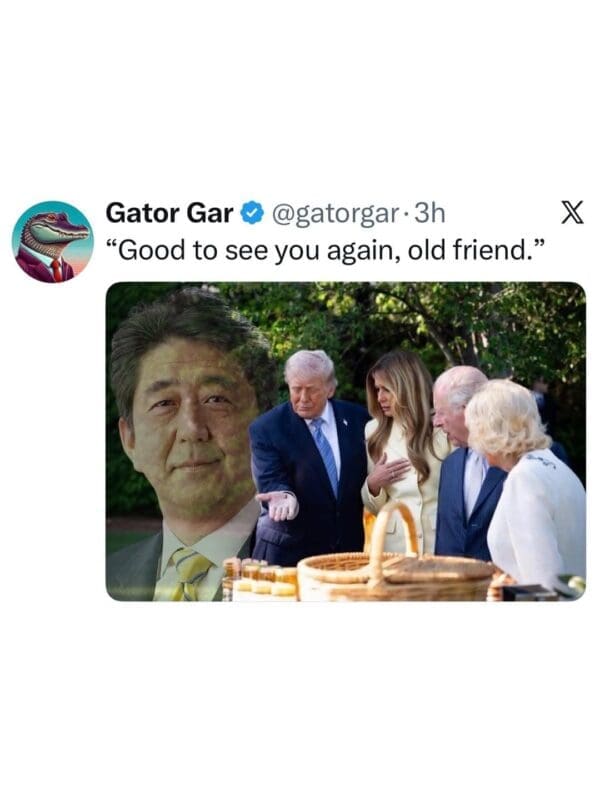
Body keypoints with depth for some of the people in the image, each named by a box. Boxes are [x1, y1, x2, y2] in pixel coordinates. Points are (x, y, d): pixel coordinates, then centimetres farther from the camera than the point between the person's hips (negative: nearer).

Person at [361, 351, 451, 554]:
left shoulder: (443, 428, -5)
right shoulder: (374, 431, 7)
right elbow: (374, 507, 12)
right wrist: (373, 484, -5)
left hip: (439, 542, -3)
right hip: (395, 544, 3)